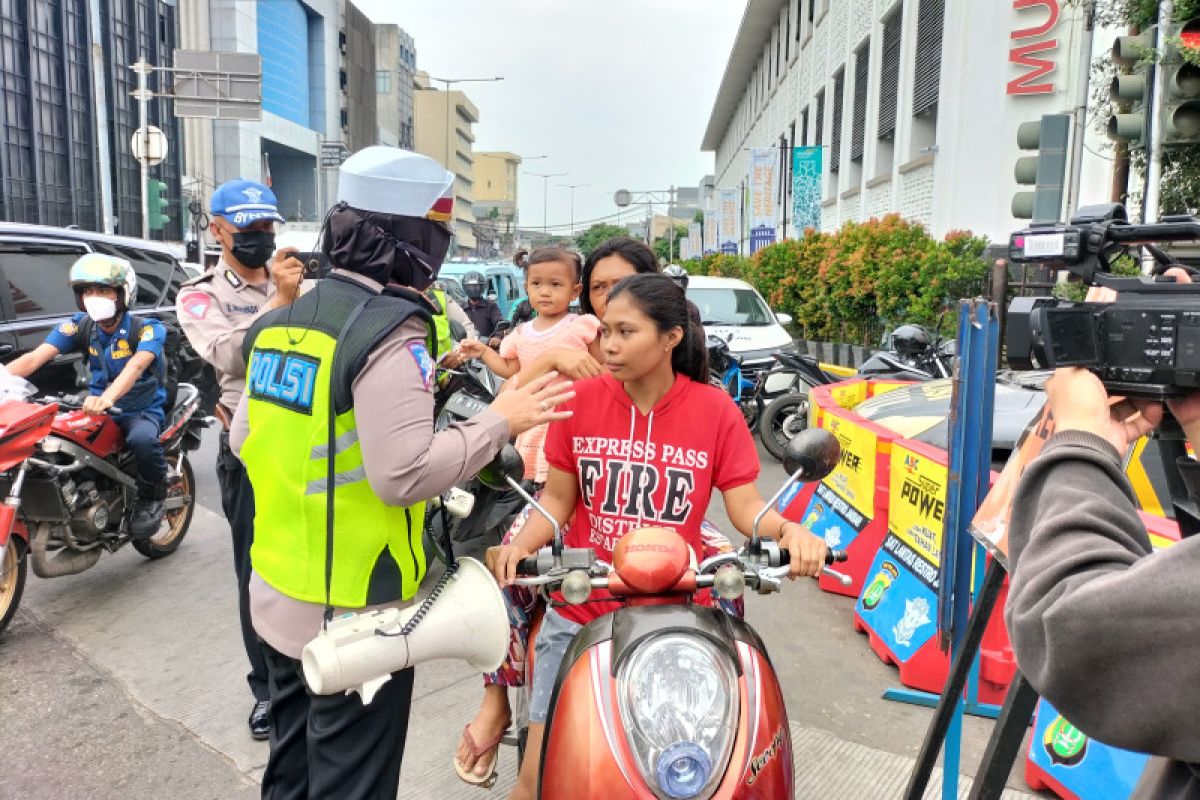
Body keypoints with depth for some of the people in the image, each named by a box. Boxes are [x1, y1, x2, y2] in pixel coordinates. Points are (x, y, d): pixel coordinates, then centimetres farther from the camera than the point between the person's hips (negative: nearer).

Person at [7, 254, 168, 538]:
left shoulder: (148, 328, -11)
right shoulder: (80, 326, 1)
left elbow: (136, 365, -31)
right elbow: (35, 357, -11)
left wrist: (108, 397, -51)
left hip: (142, 411, -5)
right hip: (99, 408, 5)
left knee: (142, 440, -37)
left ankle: (152, 496, -7)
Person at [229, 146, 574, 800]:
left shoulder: (276, 323, 5)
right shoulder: (392, 333, -20)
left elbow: (244, 440, 11)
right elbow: (404, 474, -26)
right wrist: (498, 421, -16)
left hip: (279, 597, 8)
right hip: (356, 612, -8)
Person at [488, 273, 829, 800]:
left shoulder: (715, 410, -8)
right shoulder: (581, 400, -6)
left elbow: (745, 507, -5)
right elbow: (558, 498, 1)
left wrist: (789, 529, -25)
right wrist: (522, 544, -16)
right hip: (579, 614, 1)